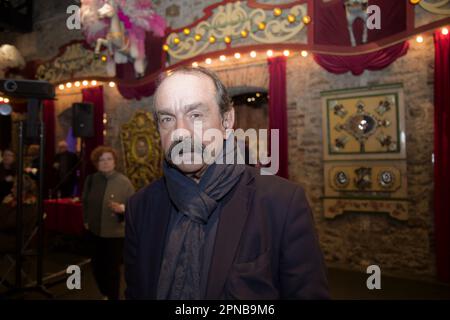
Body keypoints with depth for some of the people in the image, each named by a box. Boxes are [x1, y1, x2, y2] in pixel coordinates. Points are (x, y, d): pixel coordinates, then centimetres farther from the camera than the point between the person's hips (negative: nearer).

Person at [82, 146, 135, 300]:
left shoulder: (123, 182, -12)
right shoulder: (91, 179, 4)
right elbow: (85, 202, 18)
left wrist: (122, 208, -31)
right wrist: (86, 220, 15)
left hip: (115, 233, -5)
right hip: (94, 231, 5)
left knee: (112, 269, 4)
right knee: (97, 267, 16)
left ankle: (113, 297, 24)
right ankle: (105, 295, 40)